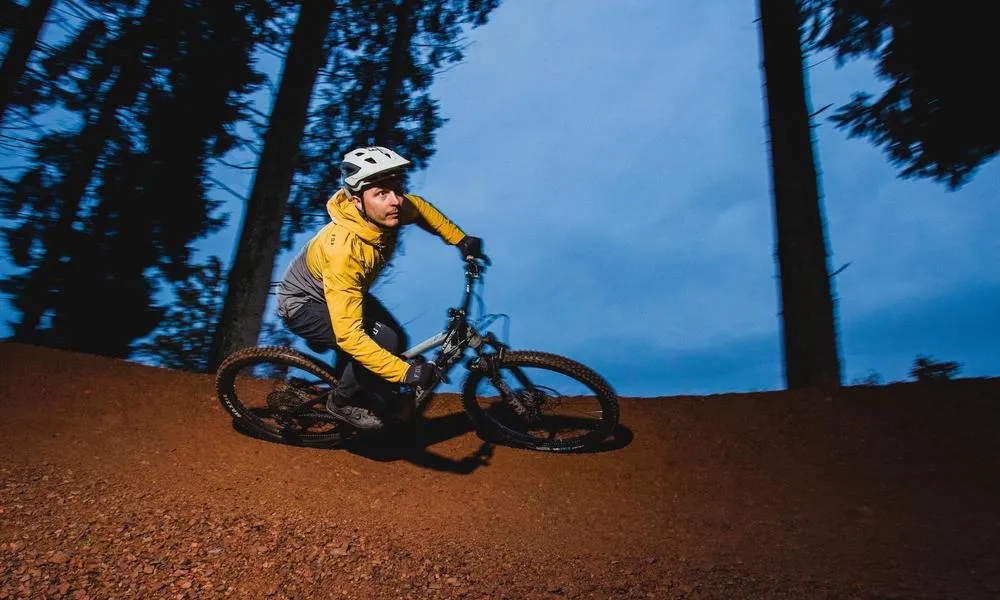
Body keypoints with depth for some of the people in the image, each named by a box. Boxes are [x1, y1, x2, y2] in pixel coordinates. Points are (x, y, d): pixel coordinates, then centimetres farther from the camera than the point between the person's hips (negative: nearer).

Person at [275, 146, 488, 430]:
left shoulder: (385, 213, -21)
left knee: (397, 340, 1)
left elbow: (419, 207, 5)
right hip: (302, 306, -7)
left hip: (346, 291, 8)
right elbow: (348, 335, -43)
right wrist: (405, 372, -44)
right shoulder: (344, 249, -41)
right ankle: (342, 403, 2)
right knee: (383, 342, -25)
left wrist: (460, 239, 1)